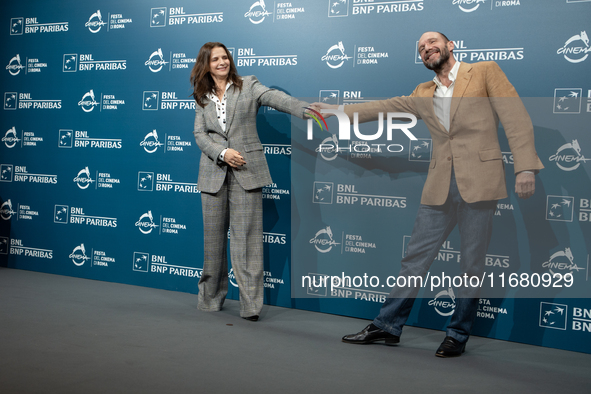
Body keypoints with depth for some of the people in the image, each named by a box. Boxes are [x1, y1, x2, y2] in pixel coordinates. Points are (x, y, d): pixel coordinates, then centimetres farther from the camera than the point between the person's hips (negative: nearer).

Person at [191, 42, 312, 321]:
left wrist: (306, 110, -29)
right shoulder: (202, 98, 13)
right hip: (214, 173, 3)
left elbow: (276, 98, -12)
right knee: (213, 236, 8)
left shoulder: (248, 86, 5)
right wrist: (222, 153, -13)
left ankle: (251, 304, -3)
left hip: (246, 172, -3)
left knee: (246, 237, -6)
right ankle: (210, 298, 23)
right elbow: (200, 134, 5)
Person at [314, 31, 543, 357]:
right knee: (415, 258, 6)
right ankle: (387, 326, 16)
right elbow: (382, 107, 20)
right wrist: (336, 110, 16)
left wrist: (525, 167, -12)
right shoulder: (423, 95, 18)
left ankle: (458, 335, 17)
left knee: (472, 263, 3)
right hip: (439, 188, 4)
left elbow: (516, 118, -2)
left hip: (479, 181, -4)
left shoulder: (485, 71, 5)